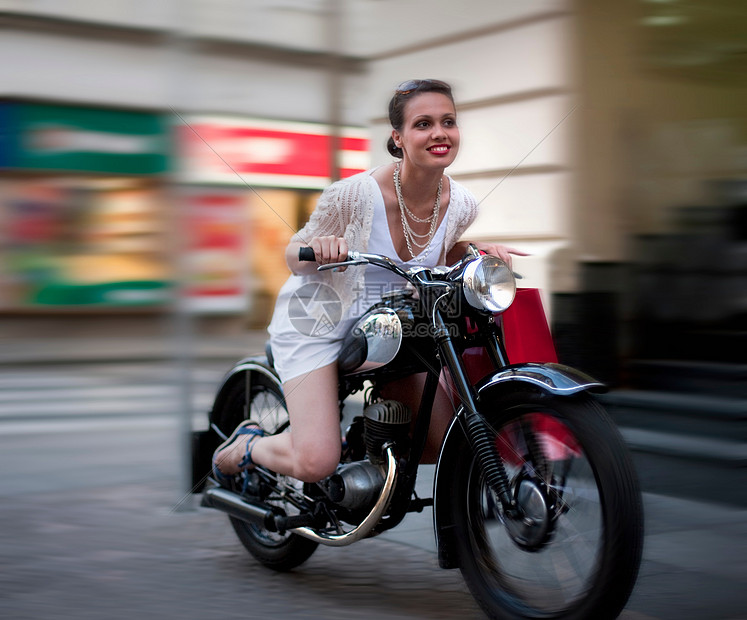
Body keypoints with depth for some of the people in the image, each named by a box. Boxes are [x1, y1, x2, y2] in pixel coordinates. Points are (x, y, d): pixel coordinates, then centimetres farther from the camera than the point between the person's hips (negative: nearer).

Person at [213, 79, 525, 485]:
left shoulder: (462, 205, -9)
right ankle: (245, 445, 14)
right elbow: (294, 256, -11)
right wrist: (318, 248, -34)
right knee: (315, 464, -19)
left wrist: (480, 254, -7)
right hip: (317, 321, -6)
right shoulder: (354, 193, -24)